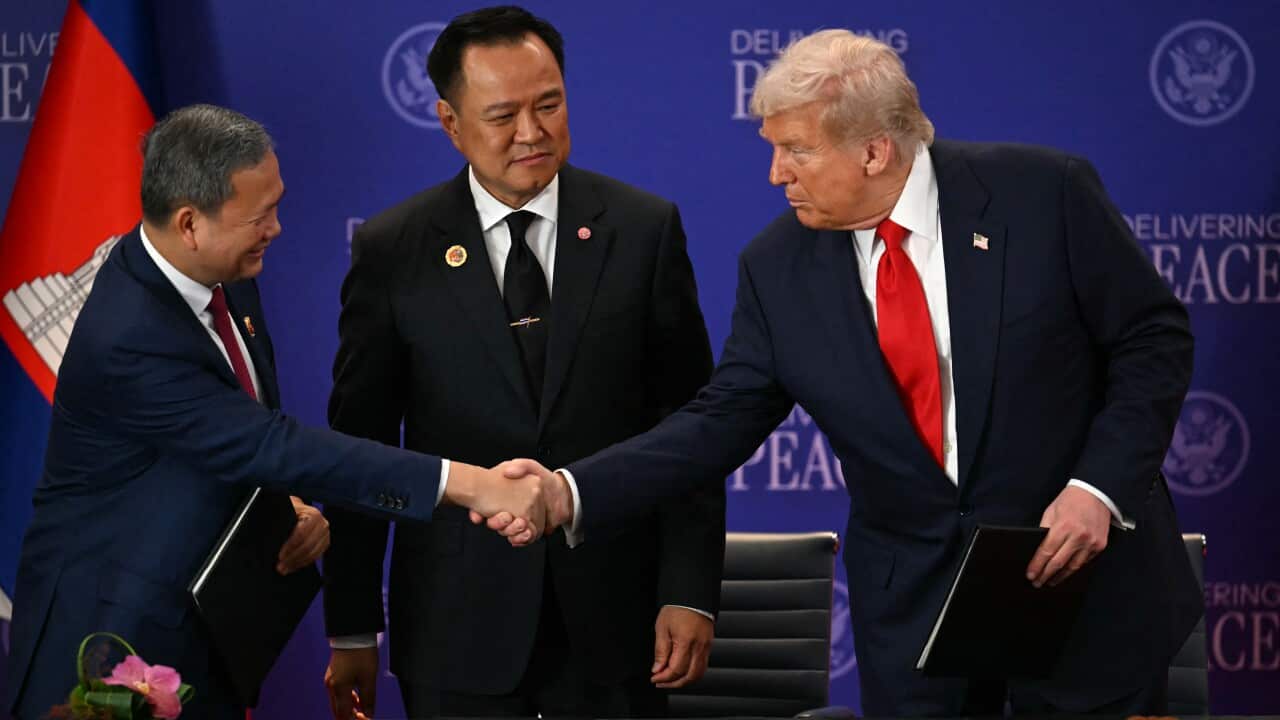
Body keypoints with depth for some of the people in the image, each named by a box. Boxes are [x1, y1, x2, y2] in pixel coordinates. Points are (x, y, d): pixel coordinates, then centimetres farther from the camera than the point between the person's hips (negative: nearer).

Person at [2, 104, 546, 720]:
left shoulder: (224, 275, -2)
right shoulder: (127, 342, -29)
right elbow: (271, 446, -30)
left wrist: (300, 503, -11)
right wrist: (467, 484, -33)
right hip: (112, 630, -8)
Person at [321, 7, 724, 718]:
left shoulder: (644, 228, 1)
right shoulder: (392, 251, 0)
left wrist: (691, 595, -6)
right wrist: (353, 633, 1)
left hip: (613, 624, 1)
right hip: (458, 627, 0)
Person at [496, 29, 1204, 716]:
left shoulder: (1045, 193, -12)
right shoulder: (777, 268, -3)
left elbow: (1154, 342, -6)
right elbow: (721, 421, -1)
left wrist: (1099, 487, -18)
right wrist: (568, 493, -14)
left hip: (1086, 577, -2)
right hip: (913, 608, 2)